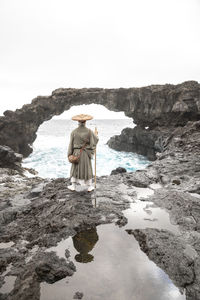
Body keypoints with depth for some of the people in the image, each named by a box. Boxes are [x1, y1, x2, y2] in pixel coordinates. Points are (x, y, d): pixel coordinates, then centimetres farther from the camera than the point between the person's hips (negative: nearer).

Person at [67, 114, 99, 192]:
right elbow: (96, 139, 1)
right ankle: (89, 187, 19)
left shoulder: (74, 132, -9)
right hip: (86, 153, 0)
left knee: (75, 168, 15)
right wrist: (95, 134, 25)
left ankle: (73, 186, 21)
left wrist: (69, 154, 3)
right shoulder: (89, 131, -12)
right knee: (87, 169, 11)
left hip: (76, 153, 1)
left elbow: (71, 144, -5)